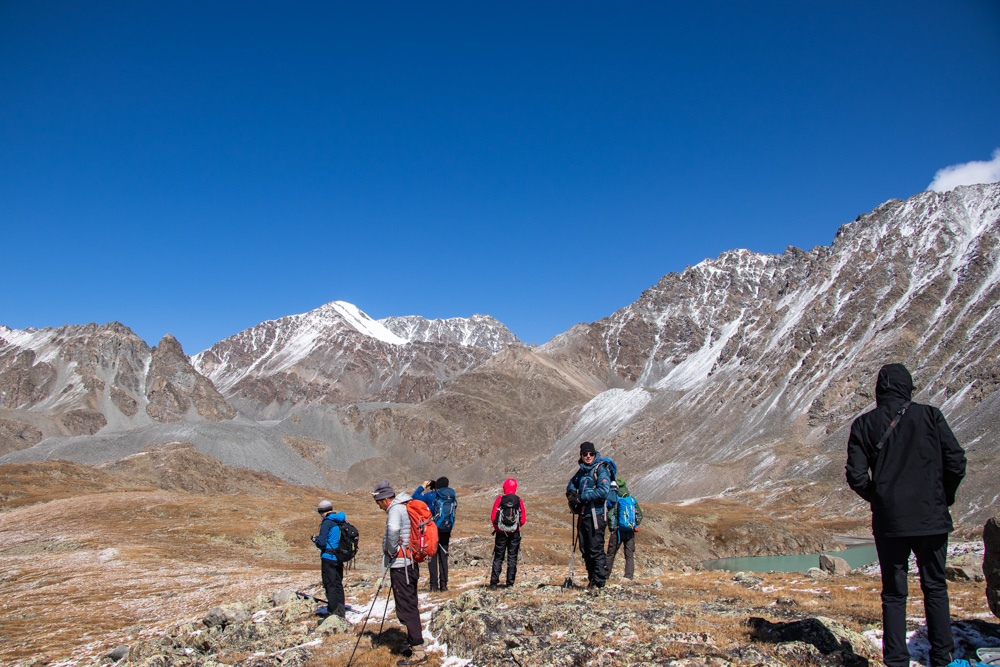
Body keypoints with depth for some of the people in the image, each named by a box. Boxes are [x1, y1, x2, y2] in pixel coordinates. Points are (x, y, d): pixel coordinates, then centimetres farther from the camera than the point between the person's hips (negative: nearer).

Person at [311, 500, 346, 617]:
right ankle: (341, 613, 19)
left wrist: (315, 539, 4)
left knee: (330, 586, -1)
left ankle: (333, 613, 0)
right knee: (338, 585, 14)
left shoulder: (327, 522, -14)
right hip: (339, 559, 8)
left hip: (328, 558, -8)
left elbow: (322, 543, -17)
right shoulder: (341, 522, 9)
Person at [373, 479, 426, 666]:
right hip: (411, 564, 10)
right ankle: (414, 643, 25)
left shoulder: (395, 509, -16)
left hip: (400, 566, -10)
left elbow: (393, 529, -38)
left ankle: (418, 651, -3)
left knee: (406, 608, -5)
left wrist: (392, 550, -21)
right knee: (410, 606, 17)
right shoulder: (406, 507, 13)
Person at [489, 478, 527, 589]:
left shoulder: (499, 499, -6)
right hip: (515, 534, 1)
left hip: (501, 533, 0)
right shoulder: (519, 500, -3)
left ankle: (494, 583, 4)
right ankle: (510, 583, 7)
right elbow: (523, 520, -1)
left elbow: (493, 517, -6)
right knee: (512, 558, 8)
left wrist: (496, 528, 10)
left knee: (498, 558, 7)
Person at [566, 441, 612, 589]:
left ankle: (599, 581, 0)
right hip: (583, 514, 8)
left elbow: (603, 492, -19)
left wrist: (581, 497, -14)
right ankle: (591, 578, 20)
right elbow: (572, 484, 30)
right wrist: (571, 492, 5)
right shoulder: (582, 471, 15)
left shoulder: (601, 470, -7)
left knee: (596, 549, -7)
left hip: (595, 515, -8)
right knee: (585, 549, 11)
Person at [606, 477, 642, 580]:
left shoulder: (615, 501, -8)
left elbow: (610, 514, -15)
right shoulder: (633, 500, 5)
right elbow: (640, 515, 10)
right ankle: (629, 575, 4)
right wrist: (635, 526, 15)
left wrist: (611, 528, -4)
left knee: (611, 553, 8)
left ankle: (606, 574, 14)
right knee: (630, 554, 10)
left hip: (618, 531, -3)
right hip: (630, 532, 3)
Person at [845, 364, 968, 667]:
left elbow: (856, 476, -6)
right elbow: (956, 462, -5)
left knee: (894, 593, 9)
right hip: (931, 518, 0)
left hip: (889, 522, 0)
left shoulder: (864, 424, -1)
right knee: (935, 587, 15)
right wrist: (944, 498, 10)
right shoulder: (930, 416, -2)